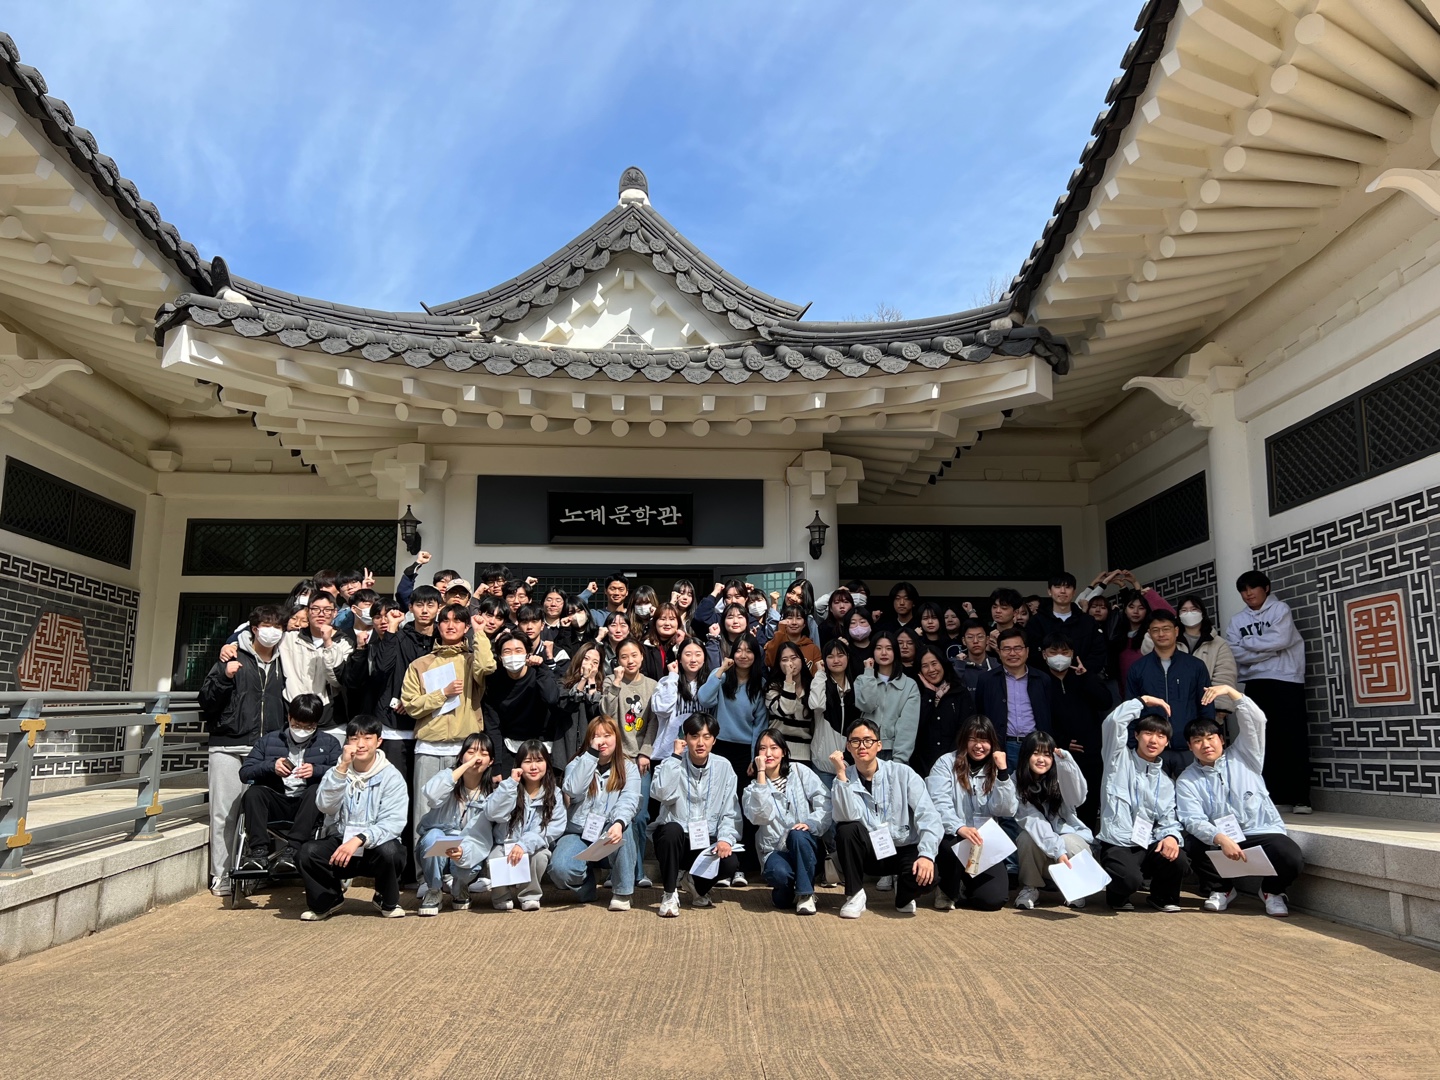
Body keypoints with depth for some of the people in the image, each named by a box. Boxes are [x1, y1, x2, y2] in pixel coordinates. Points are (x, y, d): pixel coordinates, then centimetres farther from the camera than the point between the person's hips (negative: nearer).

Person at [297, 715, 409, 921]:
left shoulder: (391, 777, -7)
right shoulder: (337, 772, 3)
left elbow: (392, 823, -18)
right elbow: (325, 807, -16)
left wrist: (359, 840, -34)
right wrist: (342, 768, -26)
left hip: (375, 847, -2)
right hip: (338, 843, 2)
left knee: (390, 851, -34)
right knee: (307, 851, -26)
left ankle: (388, 900, 0)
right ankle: (327, 901, 4)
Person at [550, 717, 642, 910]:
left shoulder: (628, 768, 3)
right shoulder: (578, 763, 6)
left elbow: (629, 800, -17)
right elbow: (572, 791, -17)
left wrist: (619, 823, -39)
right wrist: (592, 753, -17)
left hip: (610, 838, 0)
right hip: (579, 833, 1)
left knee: (622, 829, -36)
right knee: (559, 869, -30)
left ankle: (622, 892, -19)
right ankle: (586, 886, 7)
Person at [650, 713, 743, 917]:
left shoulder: (723, 767, -1)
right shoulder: (672, 764, -7)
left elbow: (731, 812, -2)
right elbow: (661, 793, -29)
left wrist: (726, 838, -19)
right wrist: (676, 755, -22)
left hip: (708, 841, 2)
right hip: (674, 839, -1)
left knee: (730, 863, -27)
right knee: (672, 829, -35)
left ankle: (698, 885, 10)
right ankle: (670, 894, -11)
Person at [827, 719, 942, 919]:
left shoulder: (902, 773, -6)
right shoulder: (844, 780, -4)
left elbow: (928, 816, -14)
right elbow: (846, 818, -23)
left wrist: (926, 854, -28)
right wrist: (841, 774, -27)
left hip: (903, 850, -1)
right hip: (869, 853, 1)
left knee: (925, 874, -32)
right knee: (846, 829, -28)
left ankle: (903, 896, 7)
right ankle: (855, 895, -8)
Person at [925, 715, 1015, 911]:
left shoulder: (997, 769, 10)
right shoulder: (946, 763, 0)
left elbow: (1007, 810, -4)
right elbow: (938, 805, -14)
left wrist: (1003, 772, -13)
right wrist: (959, 828, -33)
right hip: (951, 838, -2)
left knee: (993, 898, -18)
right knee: (956, 844, -38)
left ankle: (963, 888, 18)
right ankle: (948, 890, -5)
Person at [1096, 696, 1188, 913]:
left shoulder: (1166, 781, 17)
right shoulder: (1120, 759, 2)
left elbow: (1167, 819, 8)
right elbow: (1113, 721, -13)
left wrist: (1171, 836, -14)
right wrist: (1143, 700, -3)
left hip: (1150, 845, 4)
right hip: (1118, 844, -4)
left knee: (1178, 860, -27)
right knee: (1130, 879, -32)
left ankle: (1162, 897, 9)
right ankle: (1118, 896, 8)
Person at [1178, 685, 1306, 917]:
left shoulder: (1243, 757, 5)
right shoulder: (1187, 781, 0)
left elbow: (1256, 720, -8)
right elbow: (1194, 820, -14)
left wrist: (1230, 691, -18)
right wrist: (1221, 839, -32)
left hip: (1264, 833, 0)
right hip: (1220, 838, 0)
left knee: (1293, 861, -29)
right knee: (1191, 844, -29)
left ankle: (1272, 890, 9)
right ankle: (1221, 889, 2)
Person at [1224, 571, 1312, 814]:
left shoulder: (1280, 609, 2)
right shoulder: (1237, 620, 12)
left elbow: (1280, 639, -14)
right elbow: (1236, 653, -2)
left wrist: (1247, 641, -3)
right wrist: (1269, 650, -11)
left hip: (1286, 682, -4)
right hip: (1255, 685, 4)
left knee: (1293, 741, -5)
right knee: (1264, 742, 4)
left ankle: (1300, 799, -1)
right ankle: (1277, 797, 10)